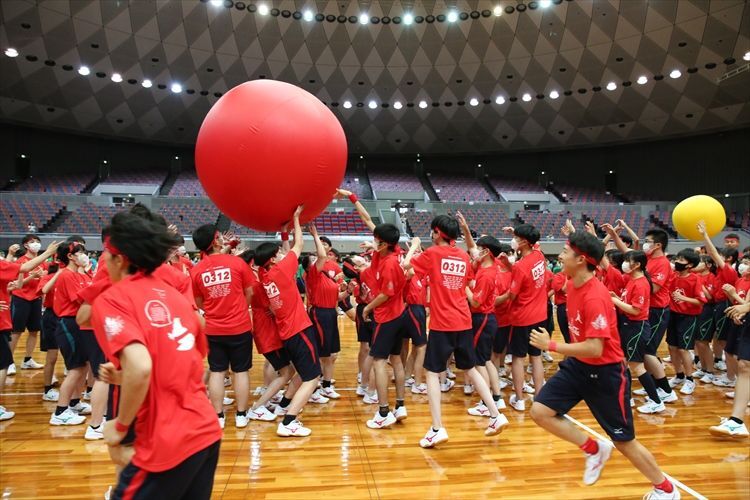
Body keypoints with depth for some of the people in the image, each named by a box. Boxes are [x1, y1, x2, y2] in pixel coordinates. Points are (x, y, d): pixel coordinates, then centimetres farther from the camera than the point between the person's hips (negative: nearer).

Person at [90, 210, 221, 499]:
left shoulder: (110, 300, -7)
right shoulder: (173, 294, 11)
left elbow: (140, 367, -24)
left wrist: (120, 426, -9)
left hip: (168, 444, -7)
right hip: (207, 431, 7)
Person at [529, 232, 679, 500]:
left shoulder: (594, 298, -28)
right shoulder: (574, 285, 0)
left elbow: (595, 349, -31)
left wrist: (550, 345, -24)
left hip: (605, 372, -8)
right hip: (578, 365, 8)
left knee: (624, 442, 7)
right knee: (540, 412, -3)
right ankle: (595, 449, 17)